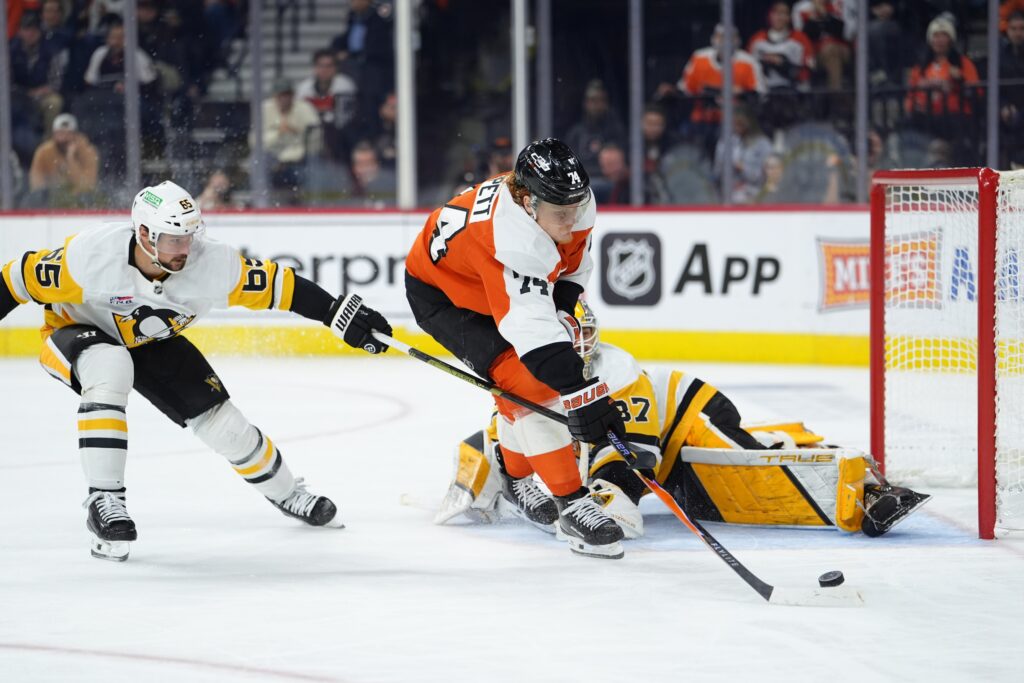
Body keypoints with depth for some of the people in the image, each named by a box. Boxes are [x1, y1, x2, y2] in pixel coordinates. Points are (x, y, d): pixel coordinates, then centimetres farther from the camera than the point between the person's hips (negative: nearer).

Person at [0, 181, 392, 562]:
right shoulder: (92, 255, -37)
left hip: (152, 343, 4)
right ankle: (103, 500, -32)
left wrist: (342, 316, -24)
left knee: (220, 420, -1)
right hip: (76, 333, -4)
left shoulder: (211, 263, -28)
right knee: (109, 370, -38)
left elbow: (278, 286, -20)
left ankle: (285, 494, 28)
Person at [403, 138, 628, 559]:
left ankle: (515, 476, 32)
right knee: (526, 380, -21)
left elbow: (574, 259, 3)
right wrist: (582, 393, -53)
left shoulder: (573, 204, -20)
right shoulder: (512, 242, -44)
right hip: (439, 291, -9)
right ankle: (572, 507, -20)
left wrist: (563, 310, -8)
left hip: (499, 284, 9)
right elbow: (532, 327, -50)